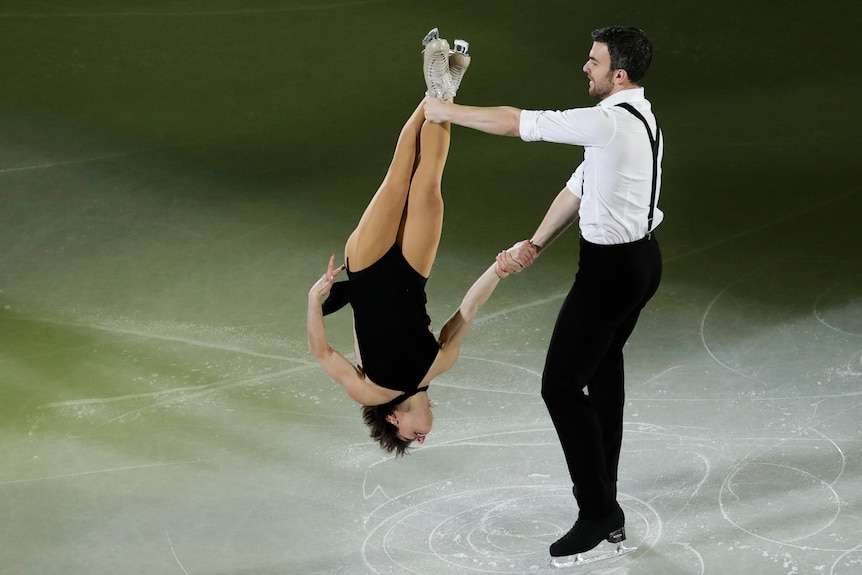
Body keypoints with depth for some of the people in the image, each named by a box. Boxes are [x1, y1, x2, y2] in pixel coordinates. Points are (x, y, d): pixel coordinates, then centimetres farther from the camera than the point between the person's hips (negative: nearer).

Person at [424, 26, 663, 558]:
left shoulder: (609, 123, -25)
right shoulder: (637, 117, 7)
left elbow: (517, 123, -21)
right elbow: (578, 189, 9)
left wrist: (447, 111, -8)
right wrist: (535, 245, 6)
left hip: (611, 269, -11)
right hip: (642, 256, 11)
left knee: (561, 386, -3)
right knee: (604, 361, 26)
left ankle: (597, 511, 3)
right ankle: (603, 490, 41)